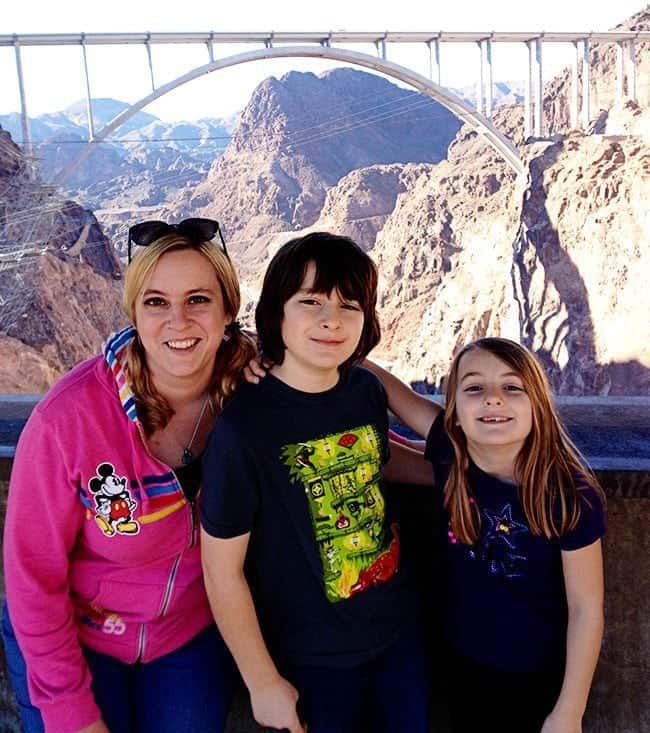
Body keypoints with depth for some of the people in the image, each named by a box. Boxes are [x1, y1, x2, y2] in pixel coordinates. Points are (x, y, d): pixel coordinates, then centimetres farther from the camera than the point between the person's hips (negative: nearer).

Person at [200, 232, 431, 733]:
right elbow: (222, 569, -16)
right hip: (313, 660, -5)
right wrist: (263, 683, -9)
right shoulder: (242, 425, -24)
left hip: (399, 630, 5)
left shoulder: (368, 391, -8)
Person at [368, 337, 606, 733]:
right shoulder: (451, 451, -20)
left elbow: (586, 609, -17)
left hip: (540, 673, -3)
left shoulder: (569, 494, -27)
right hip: (463, 658, 3)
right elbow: (399, 391, -8)